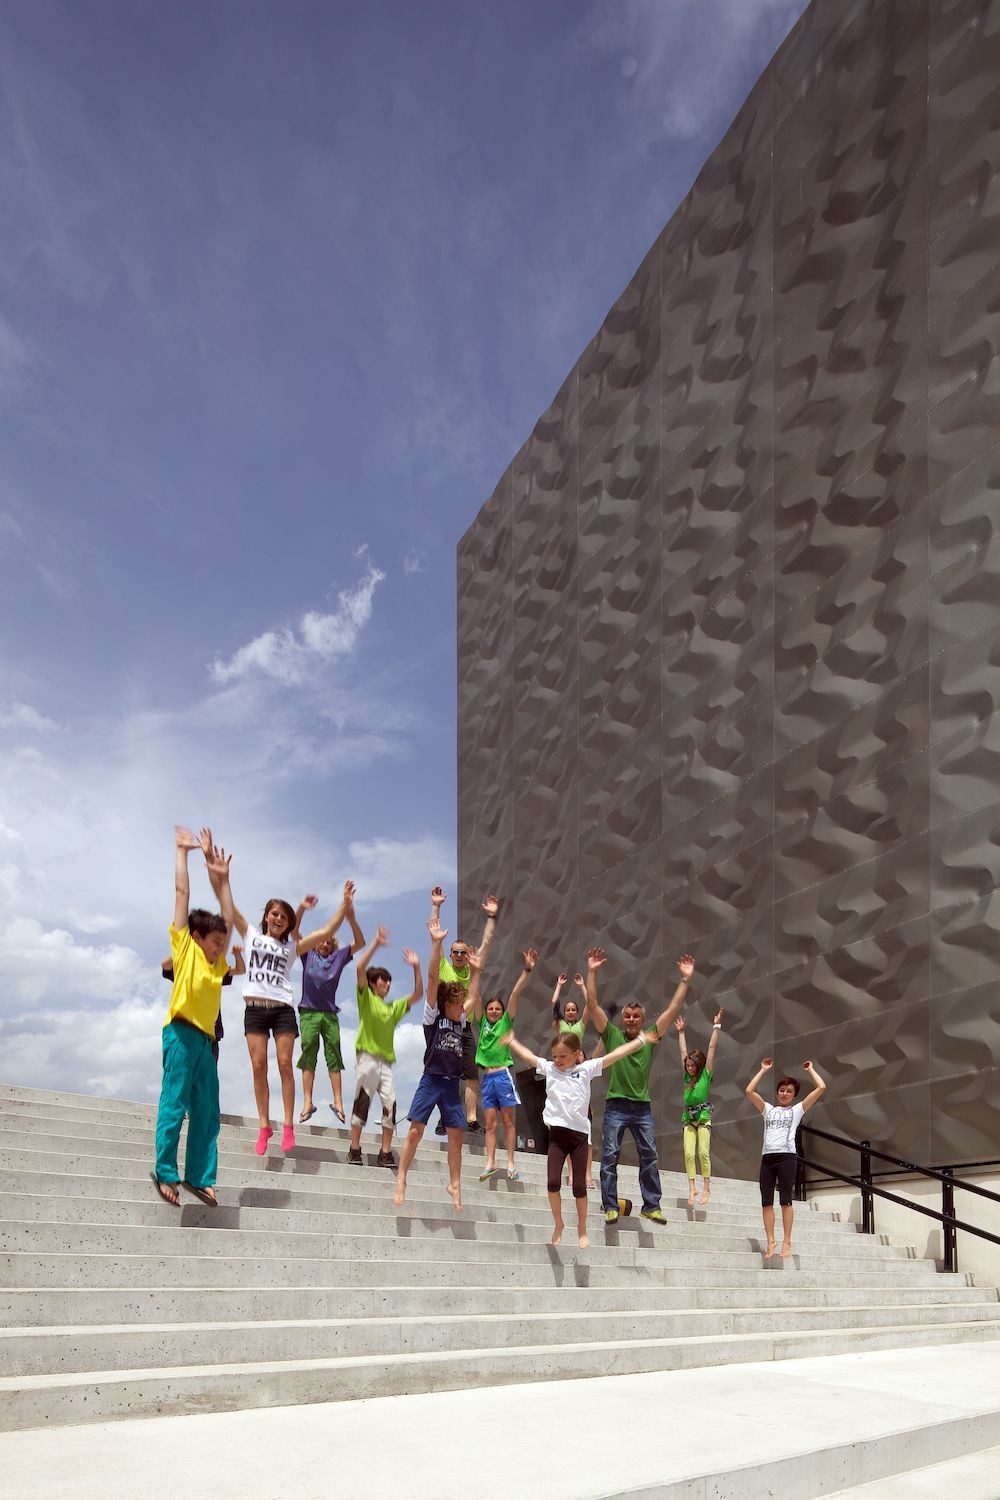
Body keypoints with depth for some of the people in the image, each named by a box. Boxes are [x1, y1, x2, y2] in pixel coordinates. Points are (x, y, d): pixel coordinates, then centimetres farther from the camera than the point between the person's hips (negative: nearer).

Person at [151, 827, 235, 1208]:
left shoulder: (217, 962, 19)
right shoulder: (185, 947, 5)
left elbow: (228, 915, 25)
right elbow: (182, 892, 7)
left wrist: (221, 876, 24)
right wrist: (182, 851, 10)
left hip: (206, 1038, 6)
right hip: (181, 1033, -6)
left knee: (207, 1112, 4)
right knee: (174, 1105, -7)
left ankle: (199, 1176, 8)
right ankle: (165, 1173, -2)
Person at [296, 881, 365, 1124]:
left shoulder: (338, 957, 9)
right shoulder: (308, 954, 8)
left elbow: (359, 942, -1)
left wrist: (350, 915, -17)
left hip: (330, 1013, 1)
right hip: (308, 1011, -1)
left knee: (334, 1057, -1)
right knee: (309, 1055, -3)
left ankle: (338, 1102, -1)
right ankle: (307, 1102, -5)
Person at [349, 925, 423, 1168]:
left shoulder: (394, 1007, 21)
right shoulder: (366, 998, 6)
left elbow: (418, 995, 21)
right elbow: (360, 968, -8)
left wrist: (416, 967, 14)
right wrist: (376, 943, -10)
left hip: (386, 1061, 5)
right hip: (368, 1057, -5)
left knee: (390, 1104, -2)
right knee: (362, 1101, -8)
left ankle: (386, 1153, 3)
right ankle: (355, 1150, -4)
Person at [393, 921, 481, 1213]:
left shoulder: (460, 1020, 13)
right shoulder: (433, 1015, -2)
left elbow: (473, 997, 27)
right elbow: (432, 979, -11)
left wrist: (476, 970, 21)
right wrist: (437, 944, -17)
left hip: (452, 1084, 5)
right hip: (431, 1081, -5)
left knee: (457, 1134, 4)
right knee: (415, 1131, -8)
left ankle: (454, 1184, 16)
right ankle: (400, 1181, -1)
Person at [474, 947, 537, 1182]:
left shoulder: (506, 1022, 4)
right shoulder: (483, 1022, 12)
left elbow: (516, 994, -5)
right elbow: (476, 996, 5)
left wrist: (527, 970, -13)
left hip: (503, 1075, -3)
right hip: (487, 1077, 4)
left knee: (508, 1120, 0)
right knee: (490, 1123, 5)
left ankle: (511, 1163, 1)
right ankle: (490, 1163, 5)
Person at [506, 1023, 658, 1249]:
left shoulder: (586, 1069, 0)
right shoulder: (549, 1068, 6)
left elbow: (614, 1055, 0)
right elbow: (527, 1055, 17)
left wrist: (640, 1040, 0)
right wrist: (511, 1041, 24)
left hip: (579, 1133, -1)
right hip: (556, 1133, 1)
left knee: (579, 1185, 6)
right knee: (553, 1182, -4)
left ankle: (582, 1229, 24)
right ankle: (558, 1225, 18)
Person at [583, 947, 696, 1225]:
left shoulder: (650, 1038, 5)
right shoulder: (612, 1035, 1)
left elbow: (672, 1009, 1)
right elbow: (592, 1005, -7)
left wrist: (686, 979, -5)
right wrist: (592, 972, -14)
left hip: (642, 1107, 2)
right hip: (616, 1106, -2)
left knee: (649, 1156, 5)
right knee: (609, 1156, -1)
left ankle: (651, 1206, 14)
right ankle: (611, 1207, 5)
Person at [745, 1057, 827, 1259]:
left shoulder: (797, 1110, 13)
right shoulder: (768, 1109, 20)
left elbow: (821, 1088, 6)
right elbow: (749, 1091, 11)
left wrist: (810, 1069, 17)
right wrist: (764, 1070, 16)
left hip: (786, 1157, -3)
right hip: (767, 1158, 3)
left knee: (785, 1200, -4)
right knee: (766, 1202, -1)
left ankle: (787, 1242, 0)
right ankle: (770, 1242, 3)